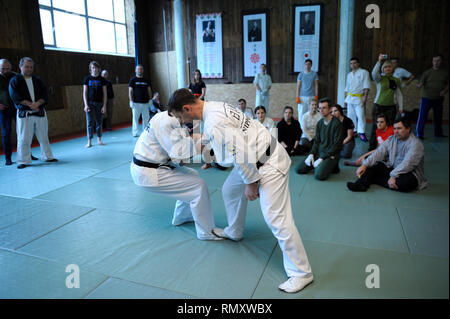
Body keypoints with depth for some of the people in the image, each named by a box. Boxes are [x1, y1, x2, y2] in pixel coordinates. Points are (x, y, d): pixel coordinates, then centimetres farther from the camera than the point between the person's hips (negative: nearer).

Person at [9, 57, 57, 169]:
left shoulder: (38, 80, 13)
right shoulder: (15, 81, 4)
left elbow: (45, 95, 4)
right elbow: (15, 96, -7)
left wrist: (37, 103, -15)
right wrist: (29, 104, -18)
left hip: (40, 112, 3)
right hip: (24, 113, -3)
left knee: (44, 137, 9)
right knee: (24, 139, -3)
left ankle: (48, 156, 21)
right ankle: (23, 161, 5)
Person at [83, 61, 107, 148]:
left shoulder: (102, 79, 5)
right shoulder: (87, 79, 4)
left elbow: (105, 93, 4)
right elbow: (85, 93, 2)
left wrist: (104, 105, -3)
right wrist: (86, 105, -7)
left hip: (99, 103, 1)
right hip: (90, 103, -1)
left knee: (99, 122, 6)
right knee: (90, 122, -2)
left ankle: (99, 139, 17)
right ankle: (89, 141, 2)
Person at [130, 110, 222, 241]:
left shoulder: (169, 118, 5)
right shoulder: (165, 122, -25)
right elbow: (178, 154, -27)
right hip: (148, 174, -10)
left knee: (192, 175, 19)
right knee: (199, 186, -11)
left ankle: (181, 217, 34)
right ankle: (207, 232, 4)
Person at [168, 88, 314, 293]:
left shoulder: (213, 123, -27)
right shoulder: (215, 107, 4)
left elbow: (239, 153, -26)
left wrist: (250, 183, -14)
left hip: (269, 164, -10)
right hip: (255, 159, 10)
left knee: (276, 219, -7)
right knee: (231, 190, 24)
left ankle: (301, 273, 8)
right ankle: (234, 232, 48)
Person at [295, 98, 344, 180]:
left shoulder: (337, 124, -13)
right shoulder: (320, 123, 8)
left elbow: (336, 146, -15)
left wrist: (322, 158, -18)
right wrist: (311, 154, -4)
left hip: (331, 155, -6)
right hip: (319, 152, 6)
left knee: (319, 175, -28)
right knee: (298, 169, -6)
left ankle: (332, 166, 2)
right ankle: (321, 165, 9)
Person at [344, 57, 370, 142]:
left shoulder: (364, 72, 1)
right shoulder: (349, 74, 18)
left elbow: (366, 86, -6)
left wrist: (365, 96, -15)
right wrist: (346, 99, 17)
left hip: (359, 98, -5)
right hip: (350, 97, 5)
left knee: (361, 116, -10)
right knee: (351, 116, 6)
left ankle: (362, 133, -10)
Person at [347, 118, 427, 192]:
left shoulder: (415, 143, -15)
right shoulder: (392, 139, 4)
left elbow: (407, 163, -27)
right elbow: (379, 153, -7)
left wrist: (393, 176, -37)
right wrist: (364, 165, -21)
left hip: (409, 173, -5)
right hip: (391, 168, 6)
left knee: (406, 181, -38)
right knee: (371, 165, -11)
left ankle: (373, 179, -27)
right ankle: (361, 184, -35)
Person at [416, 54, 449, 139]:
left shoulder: (445, 73, 7)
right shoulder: (427, 72, -2)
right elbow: (421, 83, -7)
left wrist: (444, 91, -7)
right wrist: (419, 85, -31)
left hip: (439, 98, 3)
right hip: (426, 97, -3)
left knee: (438, 116, 13)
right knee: (422, 116, -6)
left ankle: (438, 133, 28)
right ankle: (419, 133, 0)